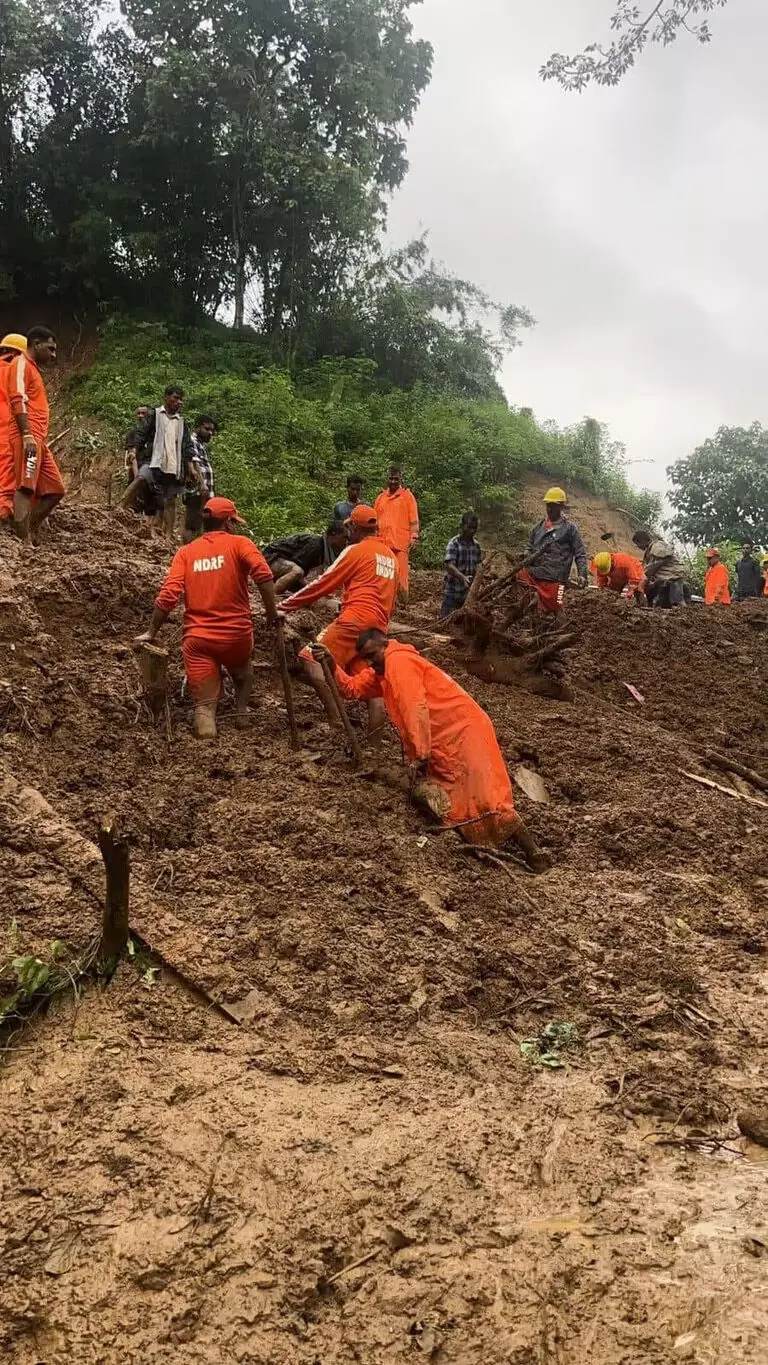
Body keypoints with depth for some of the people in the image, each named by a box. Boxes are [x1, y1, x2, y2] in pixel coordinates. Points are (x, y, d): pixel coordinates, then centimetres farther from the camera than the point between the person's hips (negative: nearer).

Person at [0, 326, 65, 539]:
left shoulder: (32, 368, 28)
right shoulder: (21, 363, -1)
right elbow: (18, 400, -14)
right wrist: (27, 434, -23)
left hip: (37, 440, 10)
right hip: (25, 438, -10)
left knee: (55, 490, 6)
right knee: (25, 488, -15)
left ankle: (24, 534, 3)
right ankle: (24, 542, -20)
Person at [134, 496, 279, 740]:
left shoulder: (185, 552, 7)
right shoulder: (239, 543, 0)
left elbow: (168, 596, -4)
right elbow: (263, 574, -18)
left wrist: (151, 633, 4)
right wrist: (272, 612, -8)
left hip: (198, 639, 1)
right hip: (236, 635, -1)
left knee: (204, 703, 9)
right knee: (243, 670, 33)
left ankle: (206, 726, -18)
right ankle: (242, 713, 18)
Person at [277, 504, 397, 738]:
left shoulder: (356, 550, 0)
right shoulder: (390, 556, 23)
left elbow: (323, 583, 0)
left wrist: (285, 606, 4)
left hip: (354, 620, -8)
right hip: (378, 627, 8)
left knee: (312, 659, -10)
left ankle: (338, 723, -20)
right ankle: (375, 743, 4)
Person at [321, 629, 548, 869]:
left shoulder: (399, 660, -11)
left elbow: (416, 708, -20)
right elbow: (352, 689, 19)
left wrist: (420, 756, -23)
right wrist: (333, 666, 2)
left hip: (463, 730, -10)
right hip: (442, 743, 10)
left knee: (483, 797, -17)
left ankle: (531, 850, -15)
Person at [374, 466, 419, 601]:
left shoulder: (407, 495, 6)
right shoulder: (380, 498, 17)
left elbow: (413, 519, 1)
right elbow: (375, 520, 21)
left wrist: (414, 537, -9)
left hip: (401, 543, -4)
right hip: (383, 543, 4)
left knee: (401, 575, -9)